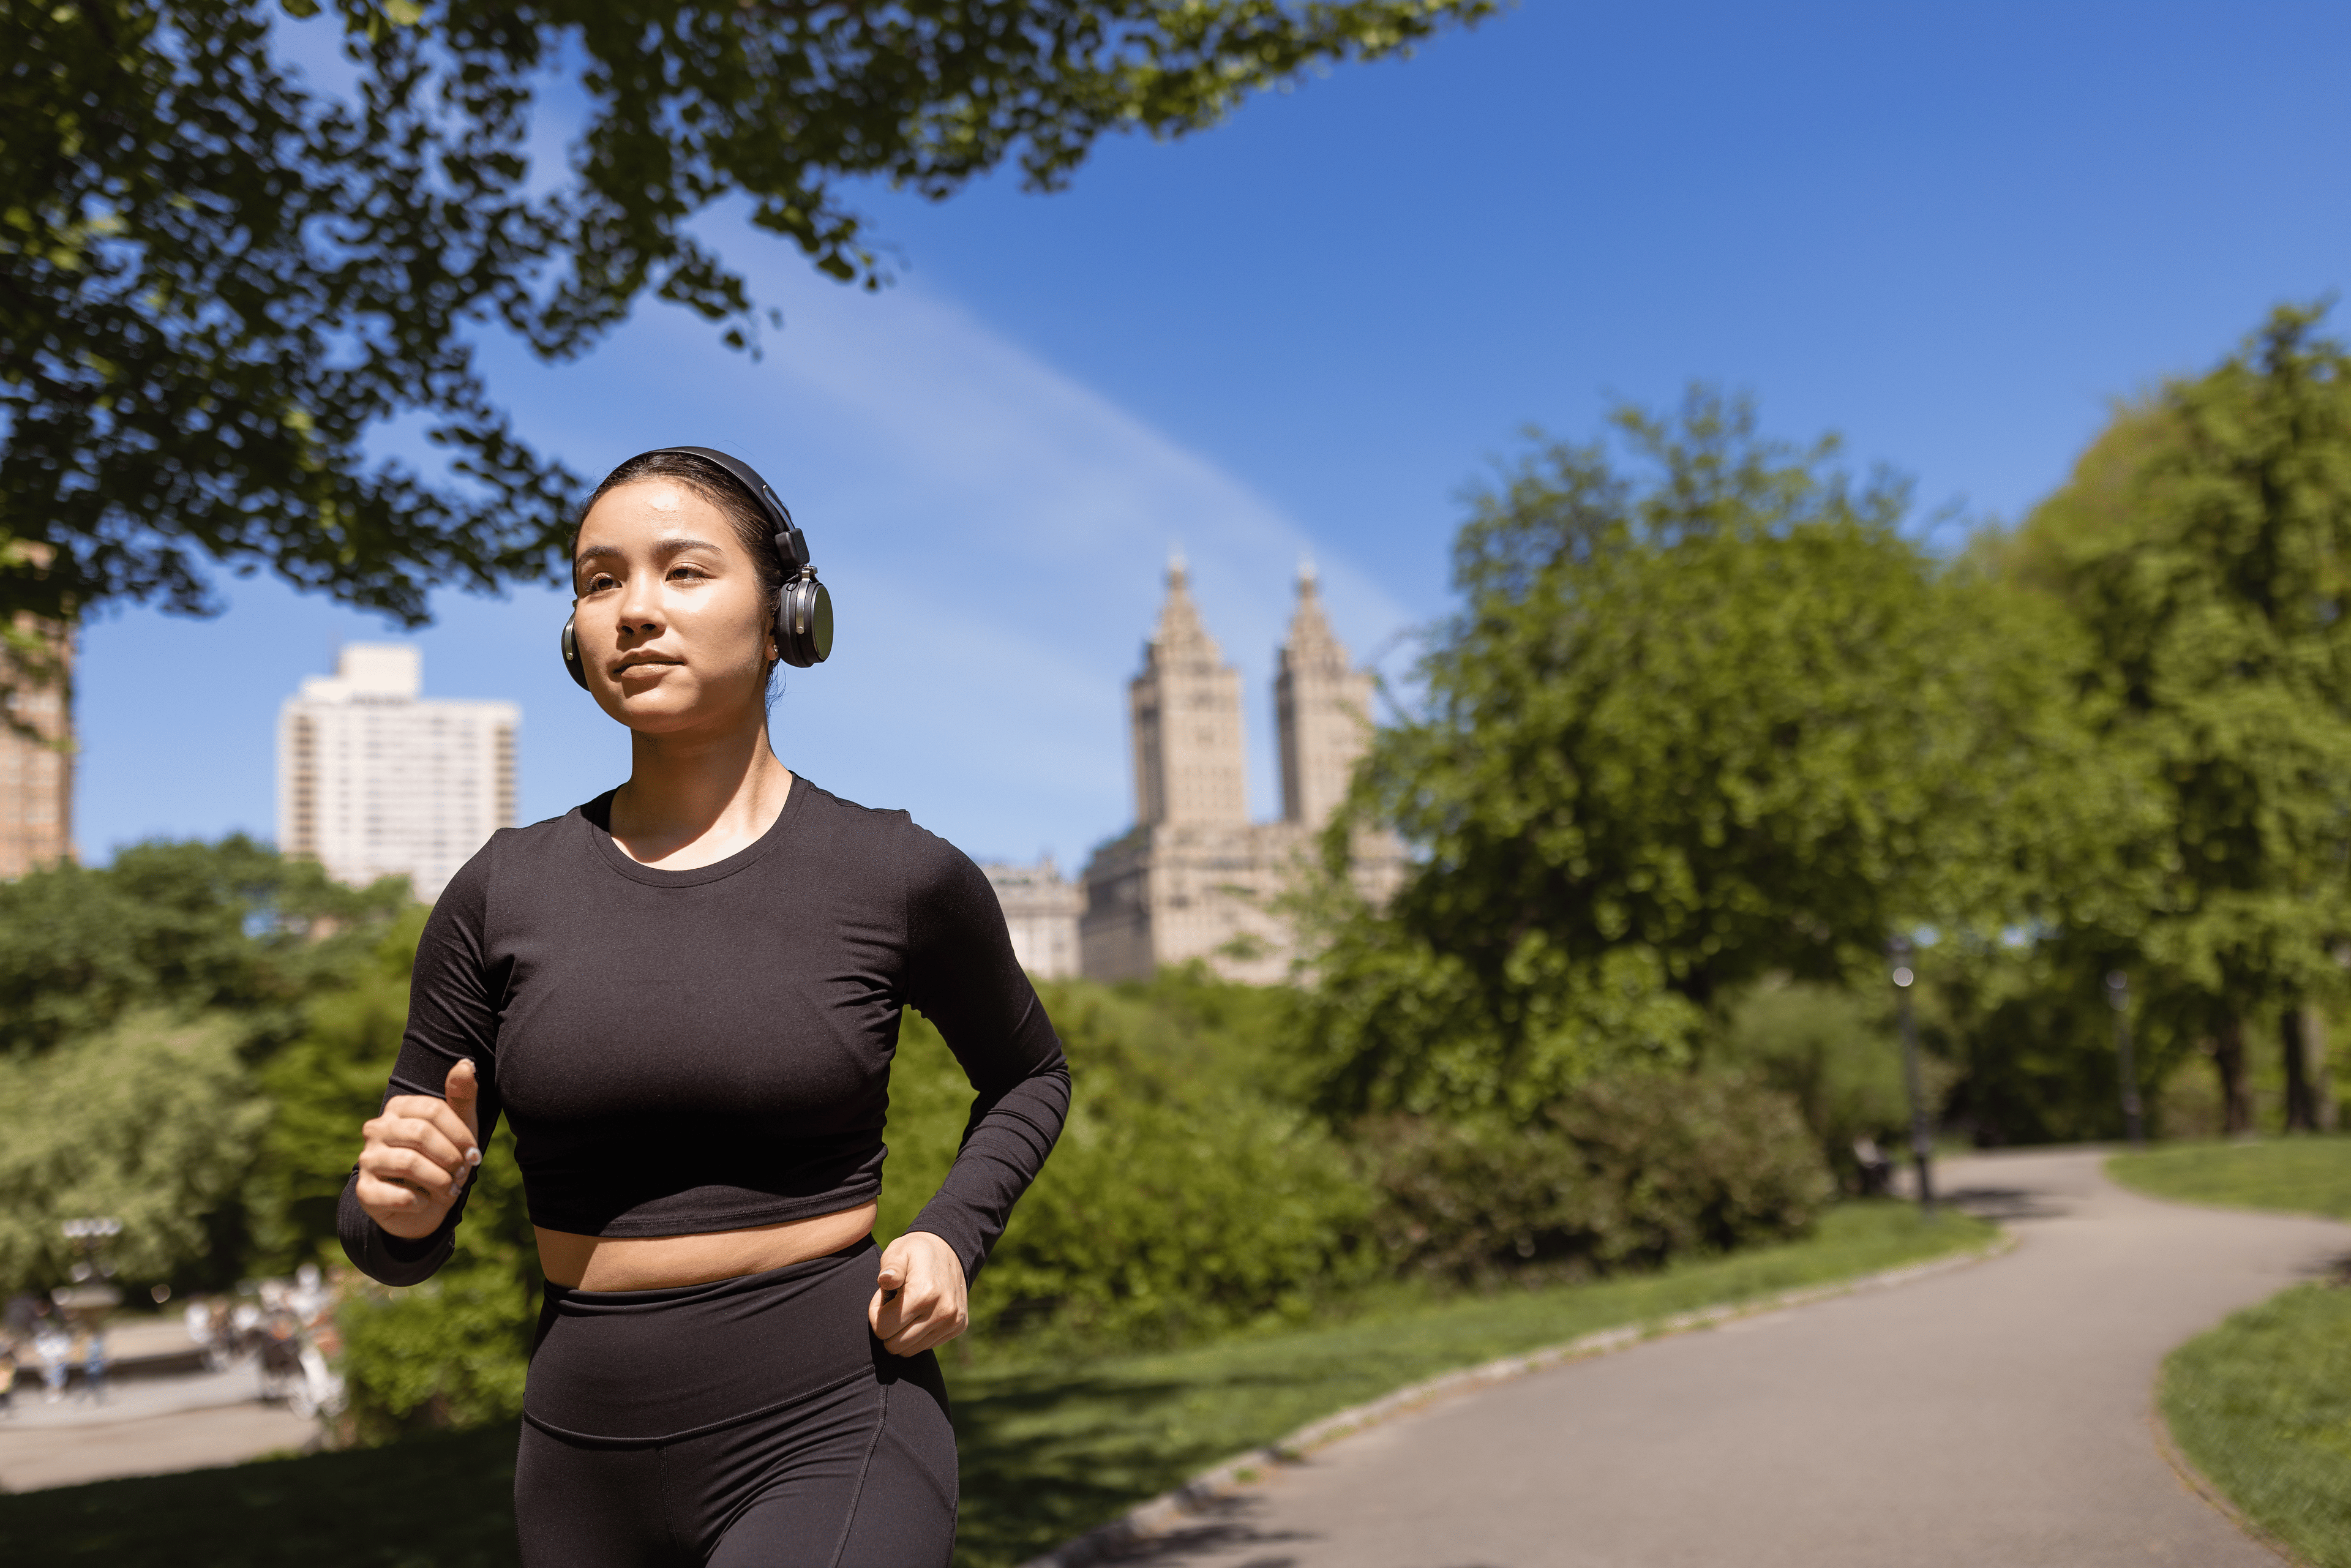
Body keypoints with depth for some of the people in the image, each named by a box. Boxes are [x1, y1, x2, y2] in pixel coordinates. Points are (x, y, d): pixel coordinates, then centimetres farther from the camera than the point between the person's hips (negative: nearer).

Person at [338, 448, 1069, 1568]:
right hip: (589, 1466, 4)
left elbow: (1028, 1076, 15)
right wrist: (405, 1199, -17)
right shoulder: (502, 894, 0)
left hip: (830, 1443, -4)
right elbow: (394, 1243, 7)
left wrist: (951, 1235, -3)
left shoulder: (901, 878, -5)